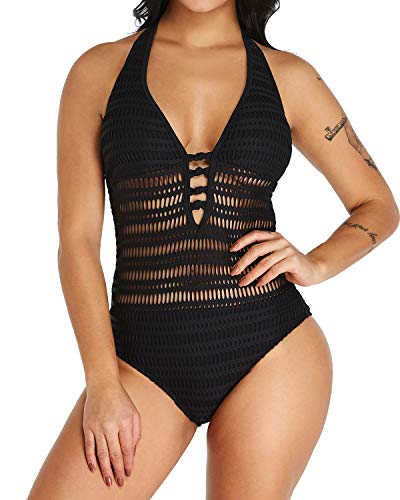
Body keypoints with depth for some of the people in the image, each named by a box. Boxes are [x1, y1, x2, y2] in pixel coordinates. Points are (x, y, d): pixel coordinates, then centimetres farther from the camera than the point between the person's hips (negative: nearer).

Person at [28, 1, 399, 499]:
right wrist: (102, 383, -8)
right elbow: (77, 241, 0)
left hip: (270, 352, 0)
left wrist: (316, 264, -6)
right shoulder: (98, 70, 4)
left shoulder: (288, 76, 5)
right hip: (144, 357, 0)